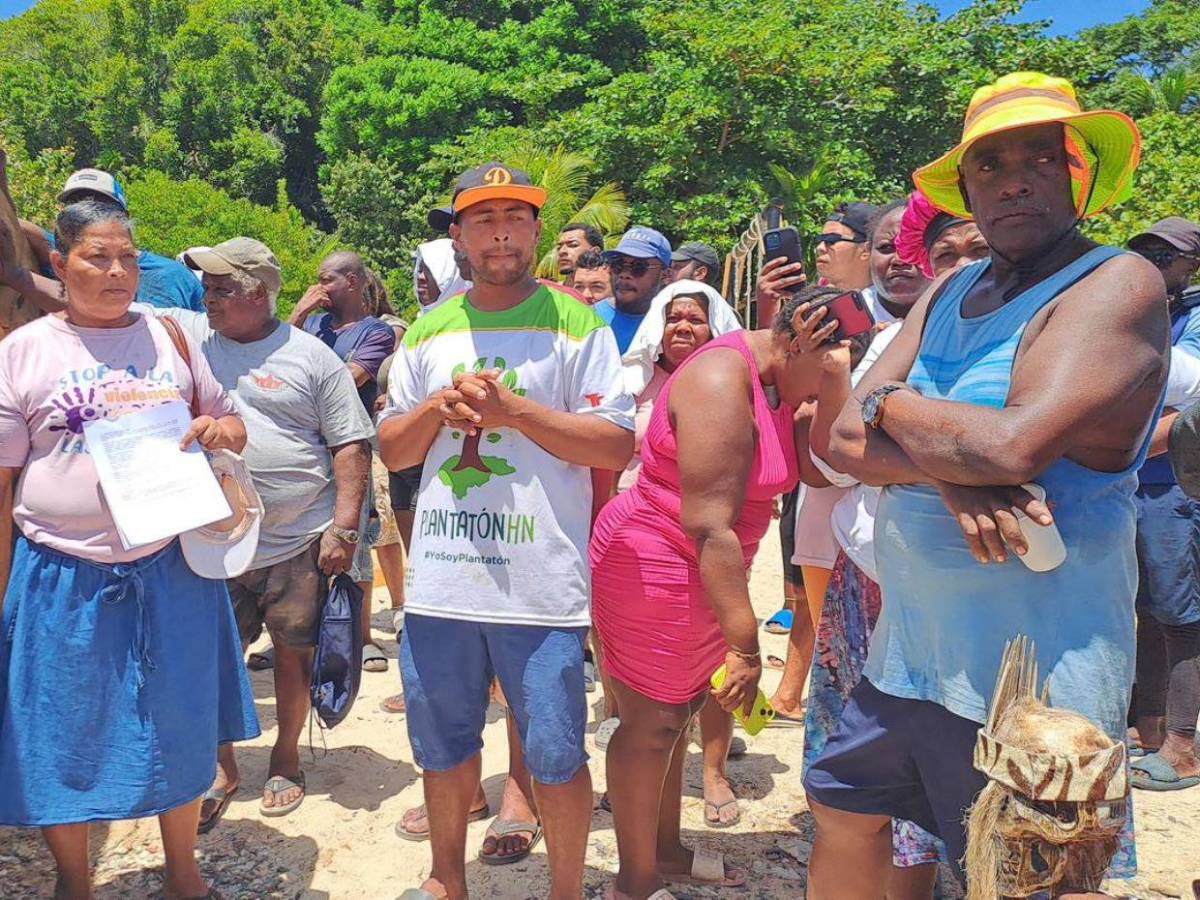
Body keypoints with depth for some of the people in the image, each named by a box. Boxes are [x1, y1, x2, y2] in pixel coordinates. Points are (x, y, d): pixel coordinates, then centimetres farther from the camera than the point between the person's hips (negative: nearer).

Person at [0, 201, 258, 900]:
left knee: (180, 732, 14)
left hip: (173, 572, 2)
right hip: (65, 580, -2)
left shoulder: (171, 338, 6)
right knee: (66, 740, 11)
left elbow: (231, 425, 15)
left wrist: (222, 430, -9)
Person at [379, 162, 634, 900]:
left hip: (542, 583, -4)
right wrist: (438, 406, -7)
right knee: (444, 747, 19)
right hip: (440, 580, 4)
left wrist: (514, 409, -16)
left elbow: (616, 446, -8)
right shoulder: (428, 331, 11)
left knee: (556, 756, 7)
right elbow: (392, 449, 12)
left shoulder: (577, 325, -2)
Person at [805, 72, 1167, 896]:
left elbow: (1014, 447, -28)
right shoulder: (949, 294, 8)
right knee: (845, 813, 21)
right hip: (910, 650, 7)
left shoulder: (1118, 284, -13)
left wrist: (889, 403, -10)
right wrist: (952, 468, -20)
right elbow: (845, 442, -1)